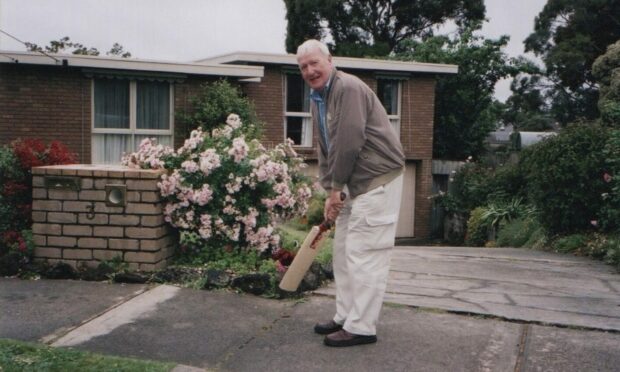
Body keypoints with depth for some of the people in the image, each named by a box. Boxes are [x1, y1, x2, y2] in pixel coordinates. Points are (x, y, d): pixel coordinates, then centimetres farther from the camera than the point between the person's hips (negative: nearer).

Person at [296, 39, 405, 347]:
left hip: (378, 178, -10)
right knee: (343, 249, 15)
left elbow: (349, 143, -23)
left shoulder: (348, 88, -17)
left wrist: (335, 188, -13)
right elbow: (324, 150, 14)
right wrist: (330, 192, 5)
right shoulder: (317, 99, 13)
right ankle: (345, 317, 26)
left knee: (364, 253, -7)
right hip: (355, 182, 10)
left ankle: (361, 327, 2)